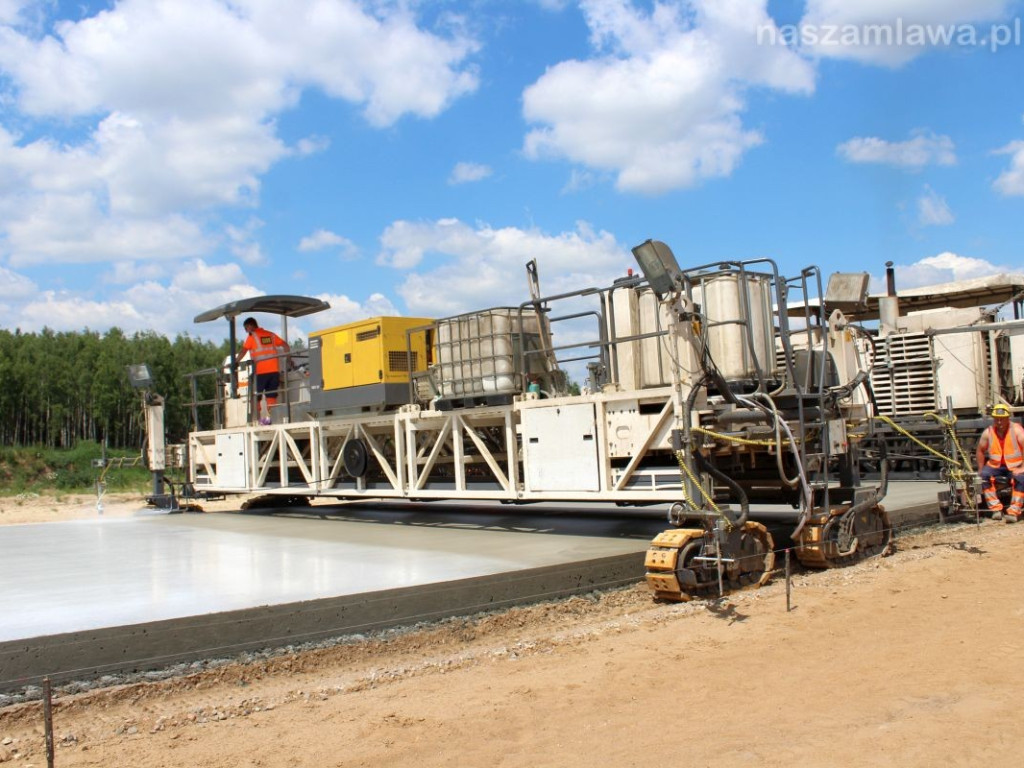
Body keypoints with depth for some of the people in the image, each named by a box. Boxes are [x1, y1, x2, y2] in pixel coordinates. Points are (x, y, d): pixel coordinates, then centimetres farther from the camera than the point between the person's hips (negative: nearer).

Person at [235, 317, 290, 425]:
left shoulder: (252, 336, 1)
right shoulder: (270, 335, 15)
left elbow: (243, 351, -6)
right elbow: (285, 346, 12)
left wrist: (235, 363, 0)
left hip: (260, 371, -4)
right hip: (274, 370, 4)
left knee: (256, 397, 4)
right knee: (271, 396, 8)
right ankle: (270, 417, -1)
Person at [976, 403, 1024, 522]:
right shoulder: (988, 432, -1)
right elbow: (980, 451, 7)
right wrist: (981, 470, 0)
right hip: (995, 466, 3)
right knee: (983, 476, -25)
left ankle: (1013, 511, -29)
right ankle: (996, 508, -23)